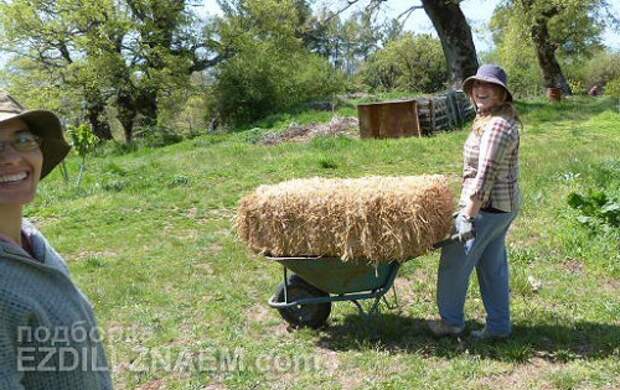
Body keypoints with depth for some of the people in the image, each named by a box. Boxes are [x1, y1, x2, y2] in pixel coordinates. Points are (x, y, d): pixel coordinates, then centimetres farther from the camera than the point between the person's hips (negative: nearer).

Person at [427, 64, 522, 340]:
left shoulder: (497, 125, -21)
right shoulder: (489, 119, 11)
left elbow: (485, 175, -25)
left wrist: (468, 216, -24)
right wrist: (467, 208, 22)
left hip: (486, 206, -10)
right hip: (504, 205, 10)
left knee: (454, 262, 4)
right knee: (493, 267, 16)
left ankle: (451, 321, 19)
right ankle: (499, 327, 25)